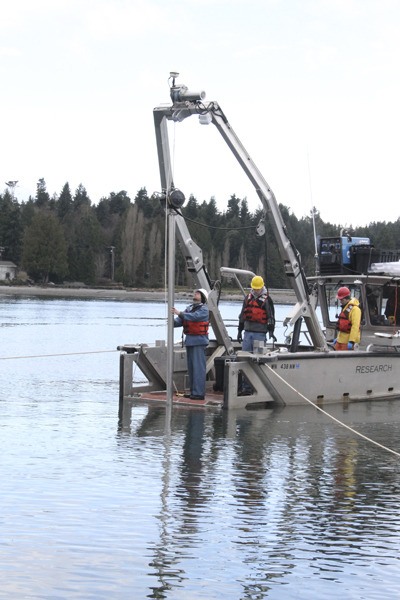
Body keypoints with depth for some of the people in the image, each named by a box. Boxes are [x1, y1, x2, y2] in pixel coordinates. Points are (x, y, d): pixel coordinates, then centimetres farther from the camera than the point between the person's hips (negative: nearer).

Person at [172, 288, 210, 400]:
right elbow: (180, 320, 10)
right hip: (189, 340, 8)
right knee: (191, 367, 11)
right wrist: (173, 321, -11)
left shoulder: (204, 309, -6)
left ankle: (199, 393, -10)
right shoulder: (189, 308, 17)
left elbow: (194, 316, -24)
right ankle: (193, 391, 18)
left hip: (199, 341, -8)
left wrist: (179, 313, -30)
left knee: (198, 367, -10)